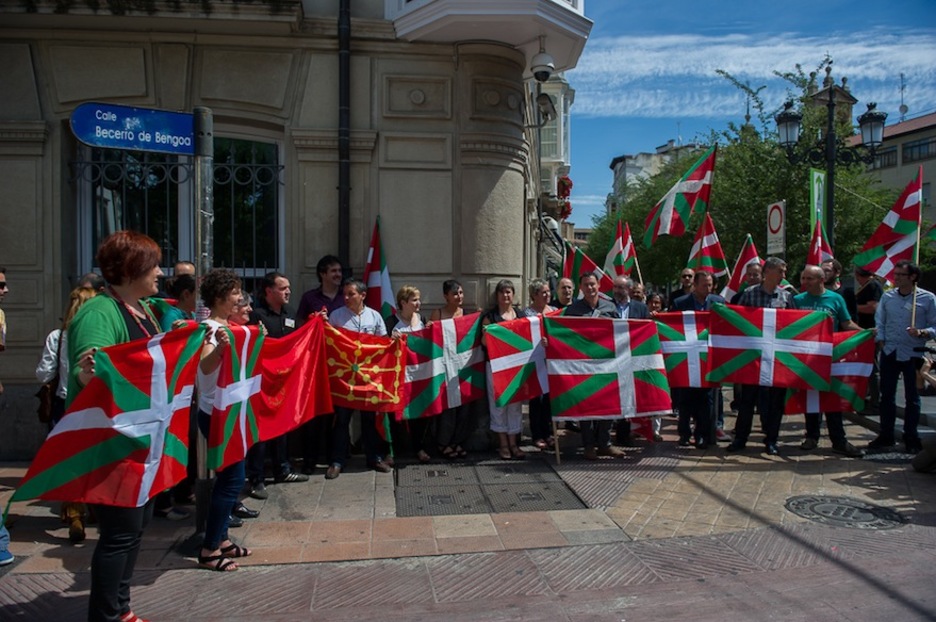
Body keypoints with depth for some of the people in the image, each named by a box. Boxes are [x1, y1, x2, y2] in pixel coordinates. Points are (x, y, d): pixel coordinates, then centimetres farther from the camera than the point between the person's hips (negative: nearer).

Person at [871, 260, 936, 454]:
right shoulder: (887, 297, 6)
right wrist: (881, 342, -1)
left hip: (913, 355, -3)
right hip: (889, 352, 3)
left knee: (912, 398, 7)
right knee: (887, 396, 8)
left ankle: (911, 438, 18)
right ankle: (886, 436, 18)